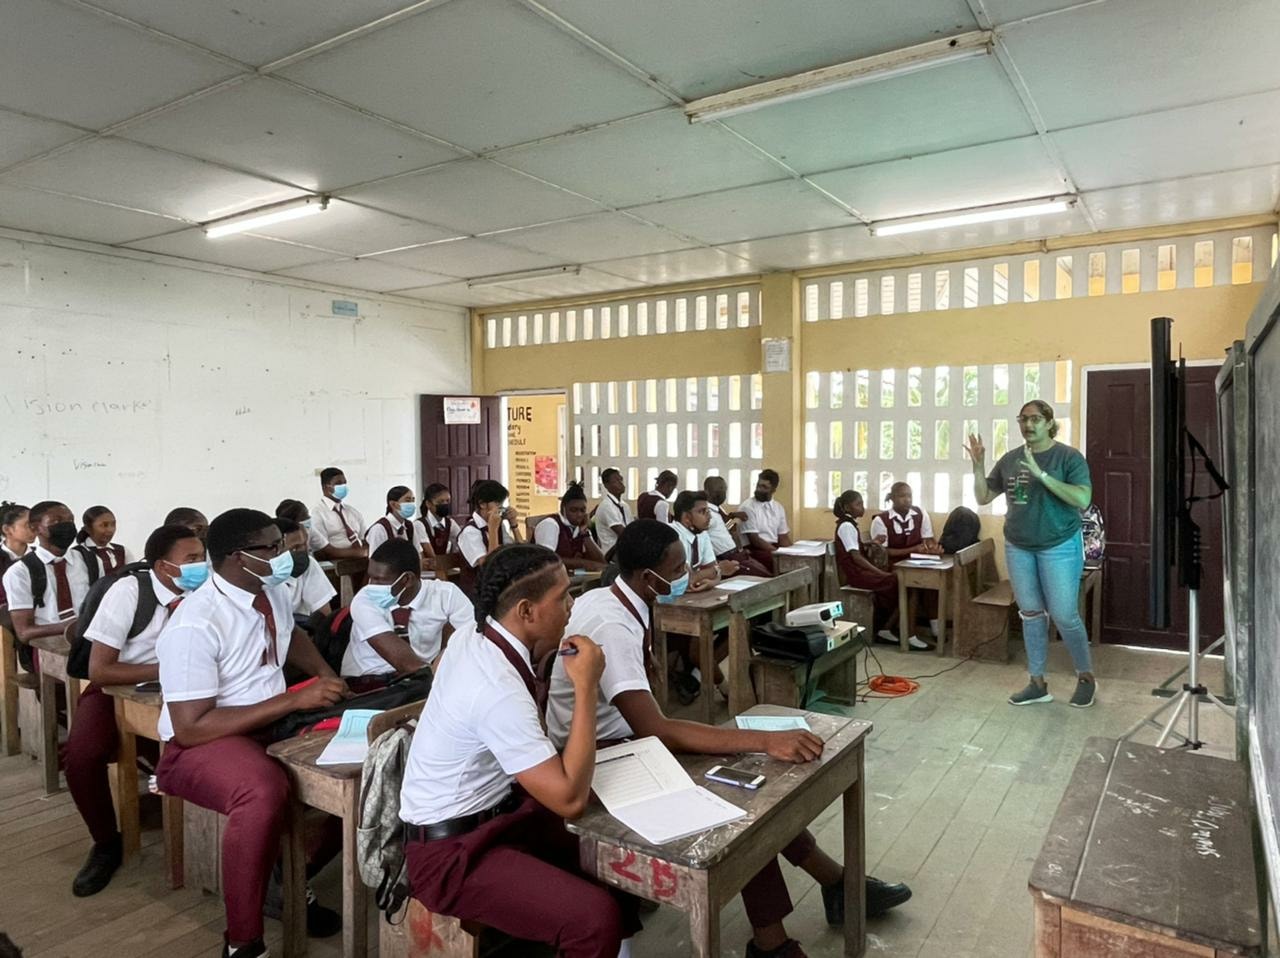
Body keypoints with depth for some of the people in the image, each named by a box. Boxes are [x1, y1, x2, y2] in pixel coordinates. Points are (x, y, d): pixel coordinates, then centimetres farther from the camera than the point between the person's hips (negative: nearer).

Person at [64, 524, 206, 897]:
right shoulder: (128, 591, -21)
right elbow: (99, 670, -19)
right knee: (82, 756, -30)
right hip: (116, 687, -2)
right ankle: (106, 844, -3)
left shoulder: (203, 593, -11)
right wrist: (165, 670, -24)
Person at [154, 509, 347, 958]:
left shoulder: (272, 594, -1)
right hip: (201, 744, -8)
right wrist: (293, 700, -27)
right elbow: (191, 727, -25)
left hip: (272, 723, 8)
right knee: (265, 790, -37)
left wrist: (325, 675, 2)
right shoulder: (194, 627, -24)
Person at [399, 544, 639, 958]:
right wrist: (586, 687, -24)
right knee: (598, 918, -25)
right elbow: (569, 798, -27)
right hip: (453, 850, -9)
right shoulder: (498, 691, -30)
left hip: (493, 812, 10)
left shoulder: (471, 635, -3)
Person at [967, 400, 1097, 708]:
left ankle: (1086, 677, 22)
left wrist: (1042, 475, -27)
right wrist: (978, 465, -8)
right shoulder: (1009, 459, 4)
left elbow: (1083, 500, -21)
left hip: (1059, 547, -4)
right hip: (1018, 548, 5)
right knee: (1030, 614, 10)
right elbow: (983, 498, 7)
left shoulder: (1069, 457, -9)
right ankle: (1038, 683, 20)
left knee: (1064, 615, -1)